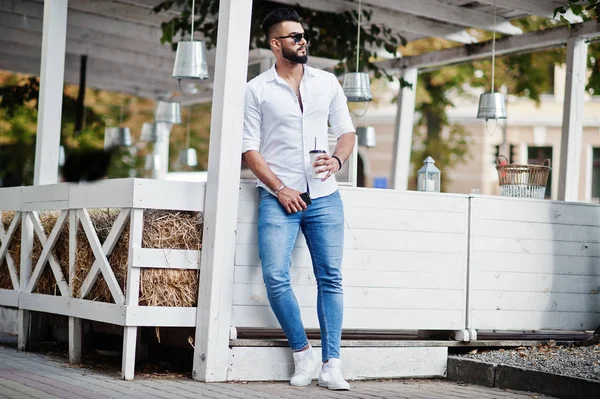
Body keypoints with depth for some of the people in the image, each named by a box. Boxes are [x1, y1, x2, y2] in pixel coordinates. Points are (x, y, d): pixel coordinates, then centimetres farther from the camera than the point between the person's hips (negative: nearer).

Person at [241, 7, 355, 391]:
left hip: (324, 197, 2)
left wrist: (337, 160, -8)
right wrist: (279, 189, -11)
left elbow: (346, 131, 14)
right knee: (276, 277, -13)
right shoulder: (257, 90, 2)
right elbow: (249, 148, -1)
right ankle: (303, 353, 4)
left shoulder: (327, 82, 10)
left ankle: (331, 363, 3)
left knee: (331, 278, -2)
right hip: (279, 198, -2)